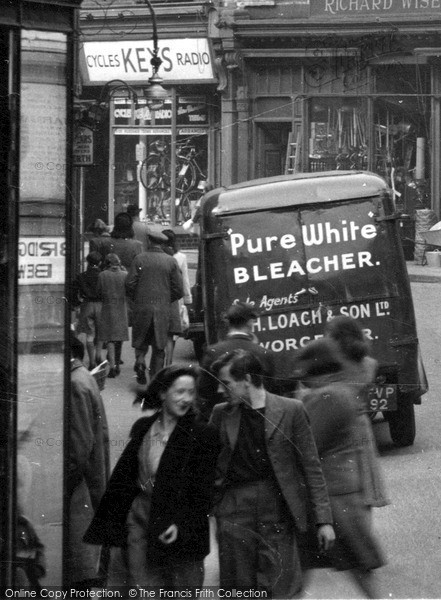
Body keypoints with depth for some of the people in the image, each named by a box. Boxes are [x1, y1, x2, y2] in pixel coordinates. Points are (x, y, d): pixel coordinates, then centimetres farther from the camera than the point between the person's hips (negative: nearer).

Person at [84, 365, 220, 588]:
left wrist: (183, 526, -17)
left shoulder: (202, 434, -6)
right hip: (140, 516, 4)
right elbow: (124, 473, 14)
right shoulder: (143, 428, 8)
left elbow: (203, 490, -8)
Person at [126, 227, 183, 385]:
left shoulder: (140, 259, -3)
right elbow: (178, 290, 1)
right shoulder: (171, 261, 1)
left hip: (142, 308, -1)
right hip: (163, 310, 1)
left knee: (140, 342, 13)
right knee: (159, 347, 8)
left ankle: (140, 360, -14)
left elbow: (129, 284, -6)